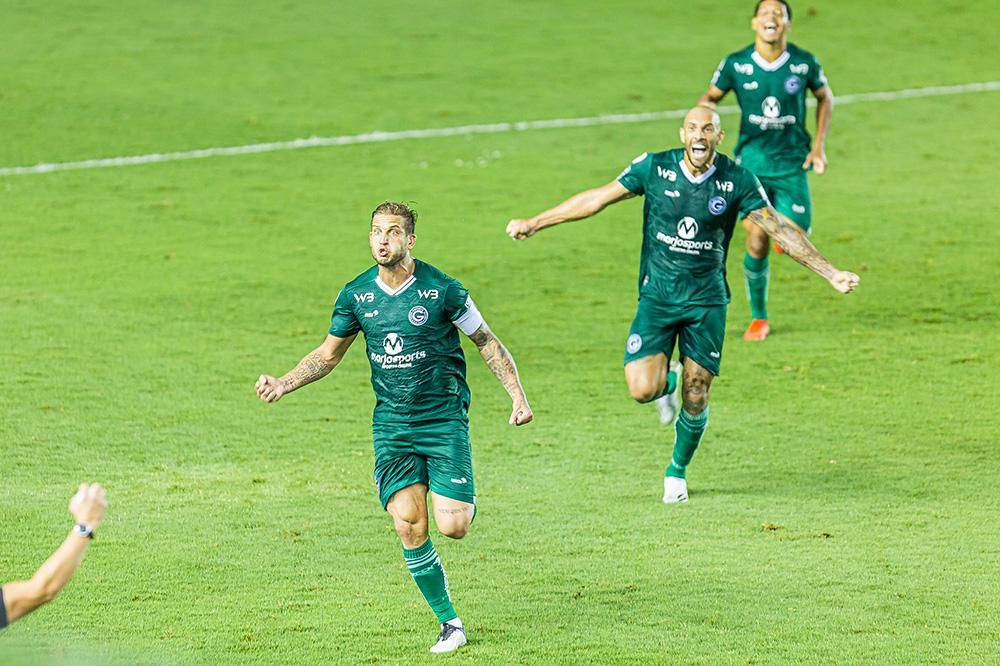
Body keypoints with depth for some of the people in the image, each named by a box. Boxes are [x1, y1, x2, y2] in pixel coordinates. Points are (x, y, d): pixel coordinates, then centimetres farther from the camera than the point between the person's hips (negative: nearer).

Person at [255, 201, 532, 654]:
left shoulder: (440, 289, -9)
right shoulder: (357, 294, 1)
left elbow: (487, 343, 2)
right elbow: (328, 354, 15)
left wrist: (517, 396, -7)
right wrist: (282, 385, 2)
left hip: (444, 419, -3)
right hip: (391, 425, 3)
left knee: (452, 527, -13)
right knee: (409, 525, -11)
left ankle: (465, 503, 25)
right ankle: (448, 622, 3)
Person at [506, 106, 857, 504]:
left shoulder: (736, 181, -7)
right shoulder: (654, 169, -7)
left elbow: (780, 229, -3)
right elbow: (597, 199, 2)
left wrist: (830, 273, -7)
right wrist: (534, 224, 4)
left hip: (707, 300, 0)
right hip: (657, 295, 0)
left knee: (696, 398, 0)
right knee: (643, 390, -15)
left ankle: (677, 471, 27)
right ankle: (666, 383, 24)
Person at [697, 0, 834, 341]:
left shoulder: (804, 63, -7)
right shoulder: (736, 64, -7)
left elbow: (825, 97, 11)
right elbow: (710, 97, 8)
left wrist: (819, 145, 4)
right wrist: (705, 108, -16)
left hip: (792, 164, 0)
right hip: (752, 162, 0)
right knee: (756, 244, -4)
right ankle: (758, 318, 15)